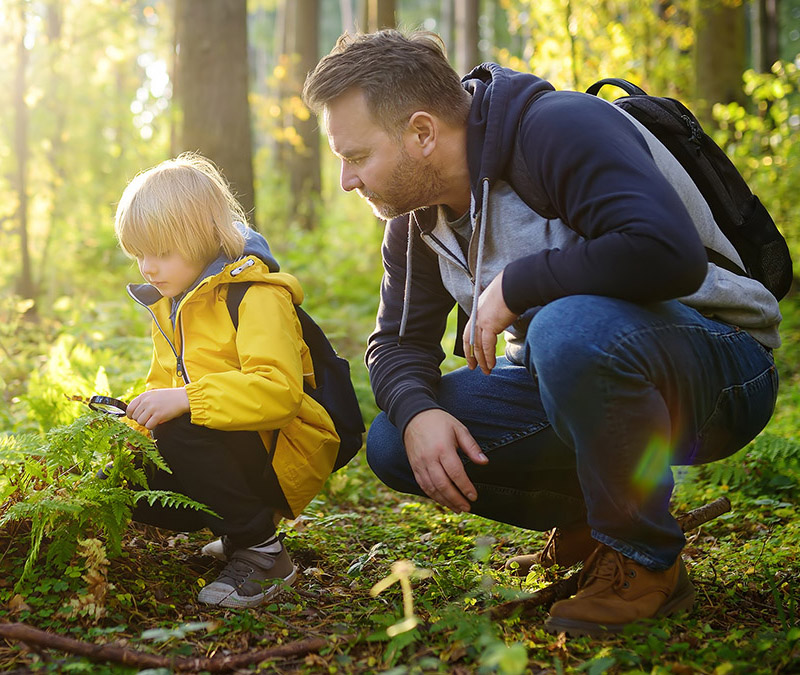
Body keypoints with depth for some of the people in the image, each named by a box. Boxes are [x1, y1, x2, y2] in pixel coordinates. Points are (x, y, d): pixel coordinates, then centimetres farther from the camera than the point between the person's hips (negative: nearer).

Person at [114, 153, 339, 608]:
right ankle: (241, 528, 10)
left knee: (181, 431, -32)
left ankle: (260, 550, -17)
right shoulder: (169, 305, 13)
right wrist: (136, 414, -2)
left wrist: (185, 399, -35)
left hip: (283, 456, -9)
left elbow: (279, 390, -31)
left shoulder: (258, 297, -16)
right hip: (232, 452, 9)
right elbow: (163, 385, 19)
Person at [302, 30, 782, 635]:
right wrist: (418, 413, -15)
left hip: (720, 360, -7)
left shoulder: (558, 127, -22)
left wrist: (512, 285, -26)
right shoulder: (416, 213, 3)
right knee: (393, 444, -8)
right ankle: (588, 518, 10)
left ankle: (645, 561, -16)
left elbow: (669, 252, -36)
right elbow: (398, 341, 8)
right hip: (567, 371, 8)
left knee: (570, 328, -40)